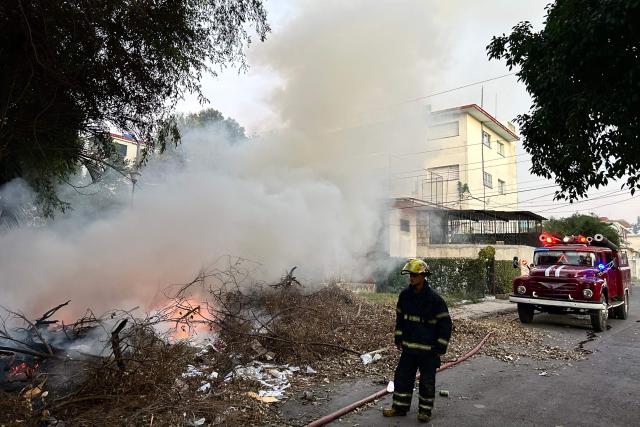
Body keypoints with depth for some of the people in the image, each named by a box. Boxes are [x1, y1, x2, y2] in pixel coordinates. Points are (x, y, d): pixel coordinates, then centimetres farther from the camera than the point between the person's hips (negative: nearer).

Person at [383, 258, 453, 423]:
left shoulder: (434, 298, -15)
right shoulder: (405, 295, 0)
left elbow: (445, 324, -10)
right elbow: (400, 318, 12)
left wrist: (440, 348, -10)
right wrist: (398, 339, 11)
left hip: (428, 349, -5)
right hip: (408, 347, 5)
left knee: (427, 381, 9)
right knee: (402, 377, 11)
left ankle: (425, 410, 27)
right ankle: (400, 407, 27)